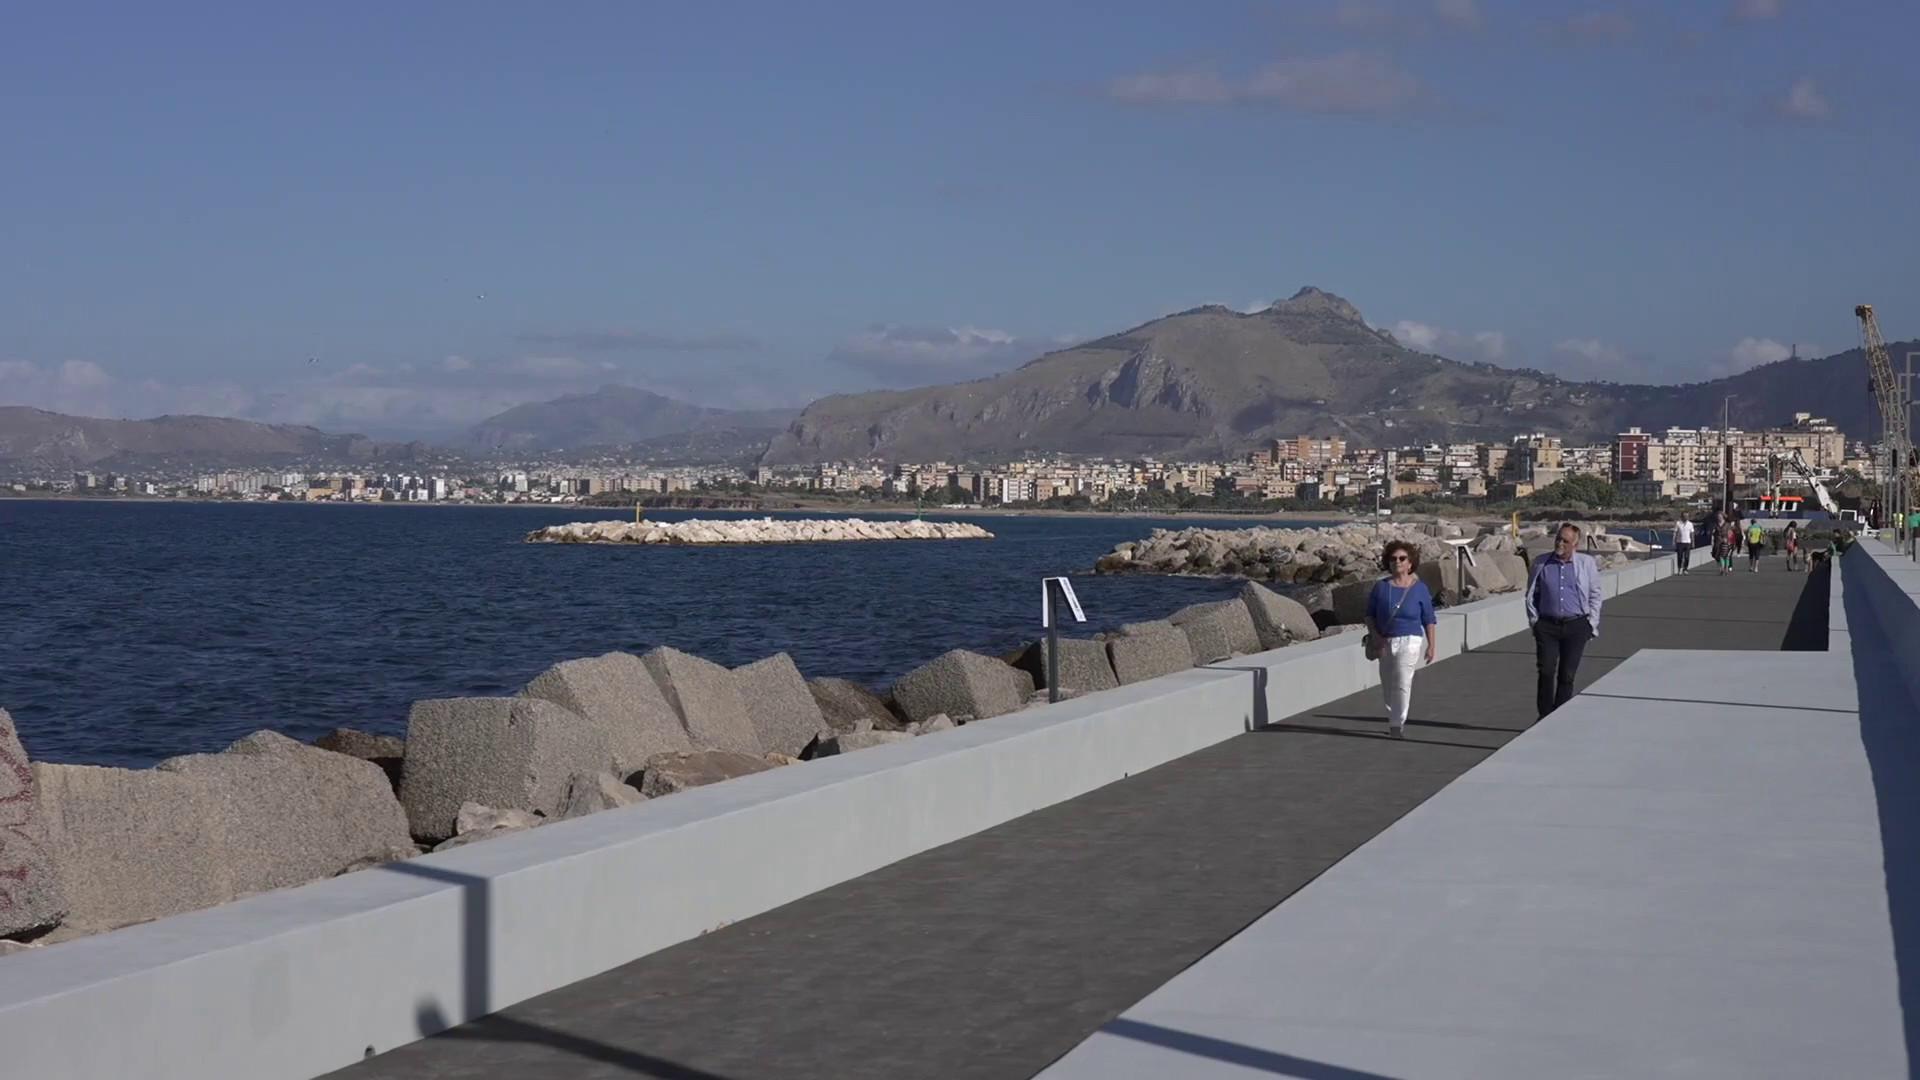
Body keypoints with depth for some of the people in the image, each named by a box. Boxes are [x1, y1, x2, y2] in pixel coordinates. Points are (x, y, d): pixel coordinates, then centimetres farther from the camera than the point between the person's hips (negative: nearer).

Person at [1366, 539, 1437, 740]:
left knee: (1402, 683, -14)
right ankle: (1393, 721, 29)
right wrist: (1376, 636, -9)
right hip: (1385, 642, 3)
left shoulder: (1419, 588, -2)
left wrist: (1431, 645, -1)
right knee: (1387, 686, 10)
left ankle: (1397, 726, -14)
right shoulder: (1380, 587, 2)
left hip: (1409, 641, -3)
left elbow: (1429, 619, 2)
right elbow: (1370, 614, 6)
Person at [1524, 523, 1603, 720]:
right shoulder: (1541, 563, 6)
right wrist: (1534, 621, 5)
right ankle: (1544, 718, 0)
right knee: (1546, 672, -8)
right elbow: (1531, 595, 13)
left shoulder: (1587, 563, 3)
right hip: (1547, 625, 0)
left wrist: (1592, 625, 2)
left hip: (1576, 626, 0)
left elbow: (1595, 596, 7)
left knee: (1567, 675, 2)